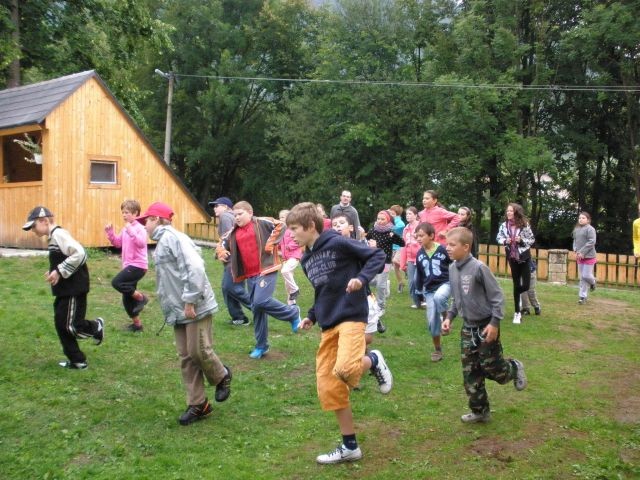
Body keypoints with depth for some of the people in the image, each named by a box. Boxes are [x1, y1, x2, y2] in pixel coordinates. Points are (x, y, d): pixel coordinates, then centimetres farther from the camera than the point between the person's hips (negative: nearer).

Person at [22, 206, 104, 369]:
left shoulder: (59, 234, -16)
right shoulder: (54, 237, 14)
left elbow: (79, 254, -27)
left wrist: (59, 272, -22)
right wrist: (54, 273, 6)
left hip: (74, 289, -10)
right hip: (65, 289, 10)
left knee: (71, 325, -6)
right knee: (61, 324, 10)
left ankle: (96, 326, 22)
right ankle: (77, 361, 18)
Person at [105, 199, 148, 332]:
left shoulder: (139, 228, -12)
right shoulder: (125, 229, 13)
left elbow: (141, 243, -28)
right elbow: (117, 243, 19)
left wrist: (131, 232, -37)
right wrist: (110, 233, 6)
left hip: (138, 265, -9)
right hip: (129, 265, 9)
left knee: (116, 282, -23)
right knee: (127, 298, 12)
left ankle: (140, 297, -7)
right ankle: (137, 323, 24)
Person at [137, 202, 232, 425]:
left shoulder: (173, 238, -14)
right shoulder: (162, 243, 17)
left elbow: (195, 268, -24)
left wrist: (190, 301, -23)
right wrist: (173, 306, 15)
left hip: (196, 307, -9)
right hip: (179, 311, 10)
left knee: (199, 351, -4)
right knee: (186, 357, 9)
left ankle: (222, 376, 26)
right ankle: (198, 405, 18)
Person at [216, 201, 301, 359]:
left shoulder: (261, 223, -4)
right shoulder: (233, 233, 12)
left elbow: (281, 226, -9)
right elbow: (222, 245, 25)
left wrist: (271, 242, -12)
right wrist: (222, 253, 3)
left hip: (266, 270, -6)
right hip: (250, 275, 7)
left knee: (261, 301, -22)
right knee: (256, 308, 10)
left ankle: (293, 313, 2)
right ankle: (261, 346, 21)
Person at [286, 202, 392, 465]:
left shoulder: (338, 243, -9)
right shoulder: (306, 260, 15)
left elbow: (377, 255, -7)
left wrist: (362, 278, -22)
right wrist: (312, 316, 12)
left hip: (351, 316, -8)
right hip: (328, 325, 8)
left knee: (344, 369, -32)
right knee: (328, 389, 6)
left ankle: (373, 360, 4)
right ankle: (350, 447, 19)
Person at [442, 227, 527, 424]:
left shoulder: (479, 268, -21)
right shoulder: (452, 269, 0)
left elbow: (497, 296, -16)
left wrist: (494, 323, -19)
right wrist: (449, 317, 5)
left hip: (486, 326, -6)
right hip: (468, 328, 7)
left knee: (491, 367, 2)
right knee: (470, 373, 8)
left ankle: (515, 368, 34)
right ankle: (480, 411, 20)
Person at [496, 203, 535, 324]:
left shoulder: (524, 225, -11)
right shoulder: (504, 225, -5)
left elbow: (532, 240, -3)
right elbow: (498, 238, 8)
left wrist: (522, 240, -20)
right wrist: (505, 241, -13)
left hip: (524, 257, -2)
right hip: (512, 257, 2)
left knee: (525, 285, -5)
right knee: (516, 285, 7)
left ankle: (518, 301, 31)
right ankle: (517, 312, 16)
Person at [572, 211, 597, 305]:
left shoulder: (590, 229, -11)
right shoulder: (576, 229, 11)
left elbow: (591, 242, -18)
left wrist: (582, 252, -20)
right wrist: (576, 251, -2)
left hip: (588, 256, -6)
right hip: (579, 257, 6)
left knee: (586, 276, -6)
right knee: (581, 277, 7)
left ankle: (592, 282, 29)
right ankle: (583, 296, 12)